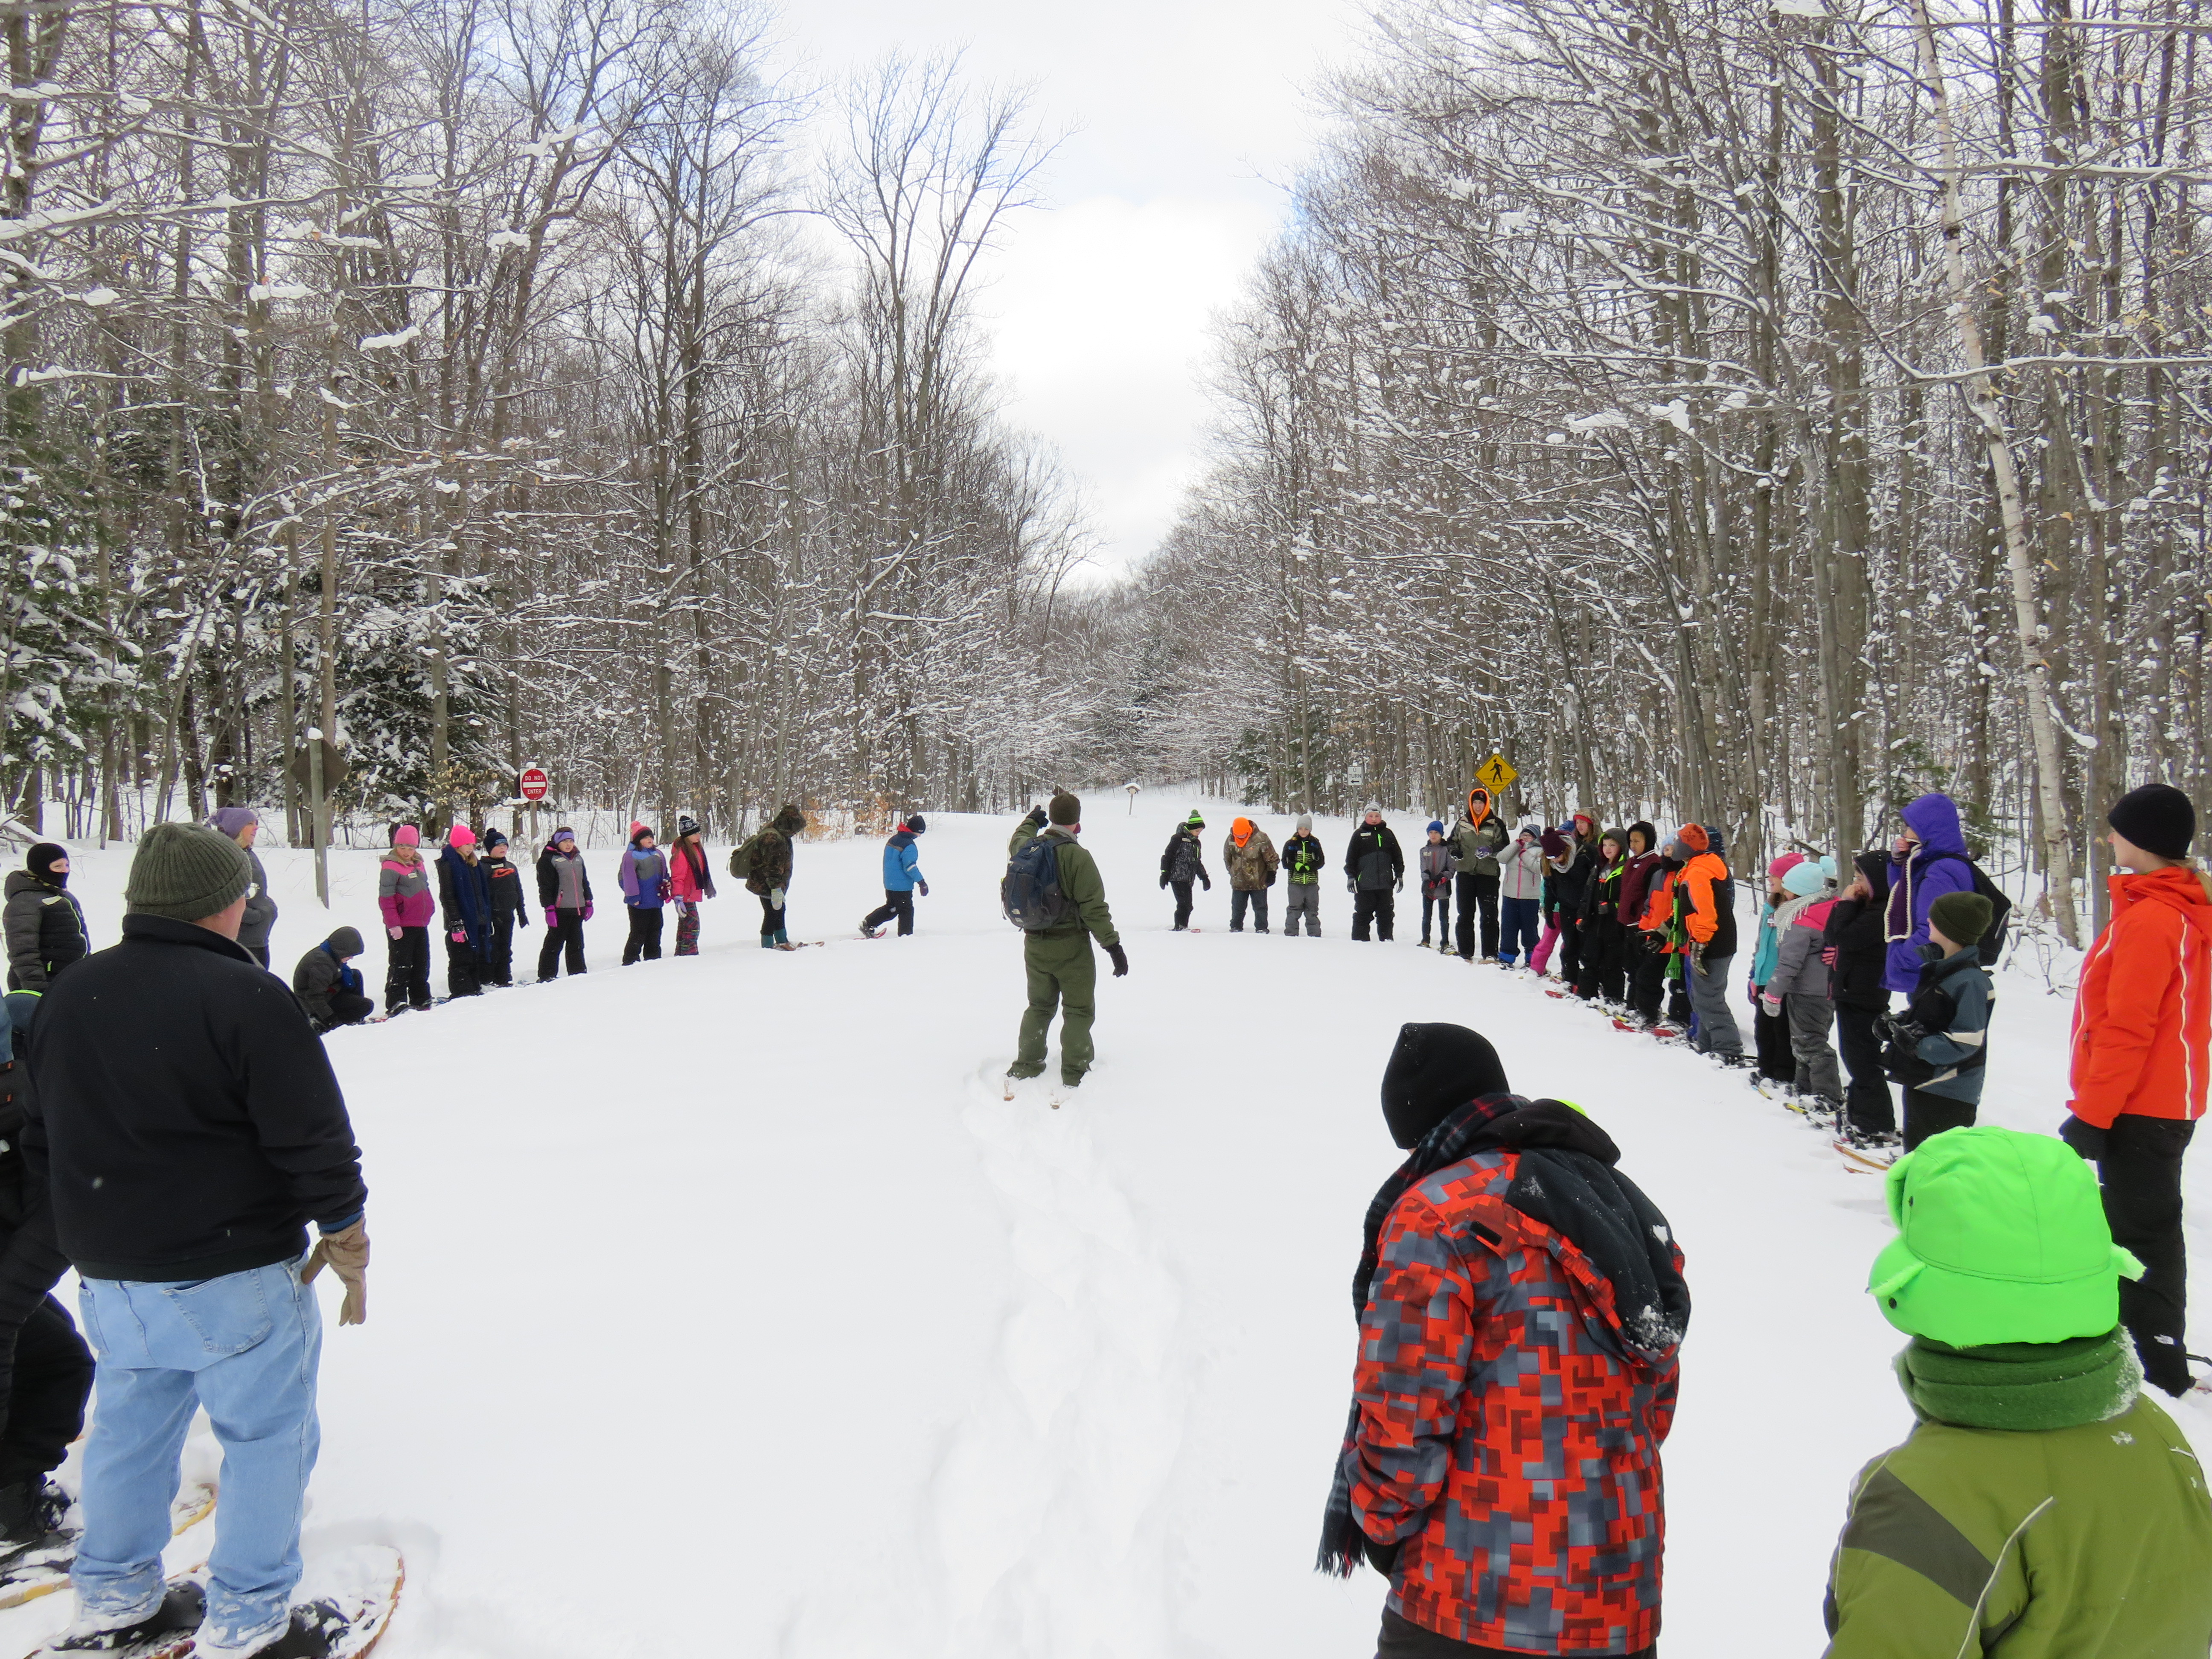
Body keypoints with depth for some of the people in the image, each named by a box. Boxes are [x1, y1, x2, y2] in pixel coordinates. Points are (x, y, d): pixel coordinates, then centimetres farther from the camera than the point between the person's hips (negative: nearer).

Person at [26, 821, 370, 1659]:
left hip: (108, 1276, 7)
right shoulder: (247, 998, -19)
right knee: (267, 1435, 8)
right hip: (231, 1275, -7)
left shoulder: (68, 995, 4)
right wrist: (346, 1241, -3)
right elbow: (314, 1139, -16)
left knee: (130, 1428, 23)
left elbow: (44, 1140, 14)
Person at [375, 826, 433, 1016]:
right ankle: (396, 1004, -1)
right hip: (401, 928, -8)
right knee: (400, 966, -5)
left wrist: (430, 908, 16)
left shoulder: (418, 865, 13)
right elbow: (386, 899, -15)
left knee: (422, 965, 14)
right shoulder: (390, 868, -11)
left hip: (421, 925, 8)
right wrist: (393, 924, -19)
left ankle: (421, 1000, 25)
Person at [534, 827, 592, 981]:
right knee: (554, 944, -3)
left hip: (577, 909, 7)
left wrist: (588, 903, 18)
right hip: (560, 910, -7)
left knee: (576, 944, 13)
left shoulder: (578, 858, 16)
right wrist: (549, 909, -16)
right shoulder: (548, 859, -6)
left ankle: (578, 972, 21)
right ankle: (547, 976, 2)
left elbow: (585, 882, 23)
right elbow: (545, 887, -10)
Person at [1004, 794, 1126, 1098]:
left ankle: (1026, 1066, 24)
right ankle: (1074, 1073, 5)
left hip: (1034, 944, 6)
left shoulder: (1027, 848, -2)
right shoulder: (1078, 856, -20)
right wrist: (1112, 944, -15)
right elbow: (1094, 906, -20)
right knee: (1079, 1010, 6)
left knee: (1039, 1006, 20)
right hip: (1071, 947, -6)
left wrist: (1031, 821, 46)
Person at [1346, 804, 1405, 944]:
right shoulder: (1359, 834, 4)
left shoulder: (1387, 834, 11)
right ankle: (1360, 940, 8)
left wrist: (1399, 875, 11)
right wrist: (1351, 877, -2)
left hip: (1385, 884, 3)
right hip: (1364, 884, -3)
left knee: (1386, 914, 8)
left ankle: (1387, 939, 17)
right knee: (1363, 914, 2)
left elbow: (1397, 856, 15)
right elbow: (1351, 858, 4)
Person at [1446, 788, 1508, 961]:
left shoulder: (1496, 824, 0)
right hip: (1465, 873, 3)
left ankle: (1490, 953, 1)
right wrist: (1455, 851, -2)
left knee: (1489, 914, -2)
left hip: (1488, 874, -3)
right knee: (1465, 914, 7)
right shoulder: (1462, 822, 9)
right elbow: (1452, 841, 19)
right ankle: (1465, 952, 13)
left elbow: (1504, 848, 0)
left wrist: (1491, 851, -20)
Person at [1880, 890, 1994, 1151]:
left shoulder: (1970, 981, -20)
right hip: (1920, 1081, 9)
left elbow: (1967, 1042, -23)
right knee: (1915, 1148, 22)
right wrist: (1896, 1023, 4)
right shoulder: (1935, 965, 8)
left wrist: (1919, 1046, -29)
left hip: (1949, 1094, -9)